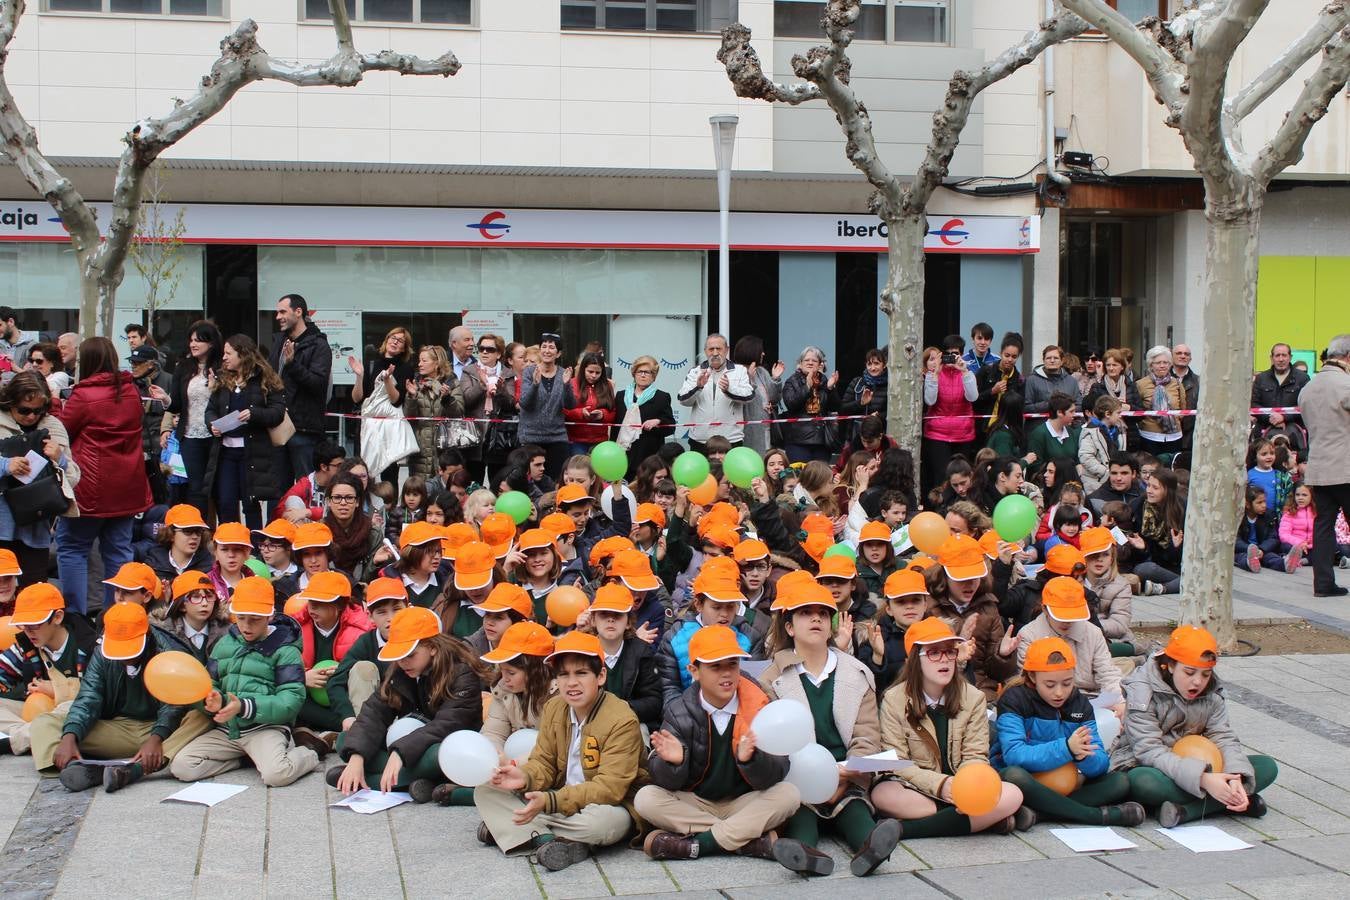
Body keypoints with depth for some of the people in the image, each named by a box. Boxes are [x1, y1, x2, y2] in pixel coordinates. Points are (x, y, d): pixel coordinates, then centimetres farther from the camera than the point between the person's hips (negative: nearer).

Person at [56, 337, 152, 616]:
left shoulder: (83, 395, -14)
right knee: (118, 550, 11)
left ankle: (75, 614, 2)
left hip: (91, 488, -6)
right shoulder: (131, 392, 5)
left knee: (71, 547, 5)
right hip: (127, 487, 6)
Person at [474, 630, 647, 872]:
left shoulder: (622, 721, -20)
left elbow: (609, 788, -25)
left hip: (608, 806, -6)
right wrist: (525, 777, -21)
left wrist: (550, 802, -34)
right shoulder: (553, 709, 2)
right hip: (559, 801, 6)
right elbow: (544, 763, 4)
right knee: (486, 789, -6)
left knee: (602, 821, -42)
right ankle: (543, 839, -25)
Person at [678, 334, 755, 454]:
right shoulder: (695, 372, 11)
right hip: (699, 441, 1)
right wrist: (698, 386, -19)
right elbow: (683, 399, 1)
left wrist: (729, 389, -28)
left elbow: (749, 396, -8)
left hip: (731, 441, -1)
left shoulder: (740, 371, 7)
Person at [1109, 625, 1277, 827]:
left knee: (1267, 767, -12)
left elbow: (1224, 738, -8)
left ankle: (1187, 811, -29)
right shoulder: (1142, 691, -16)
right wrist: (1202, 779, -37)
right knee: (1143, 782, -42)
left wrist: (1236, 778, -30)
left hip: (1194, 770, 6)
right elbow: (1149, 751, -25)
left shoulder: (1212, 695, 2)